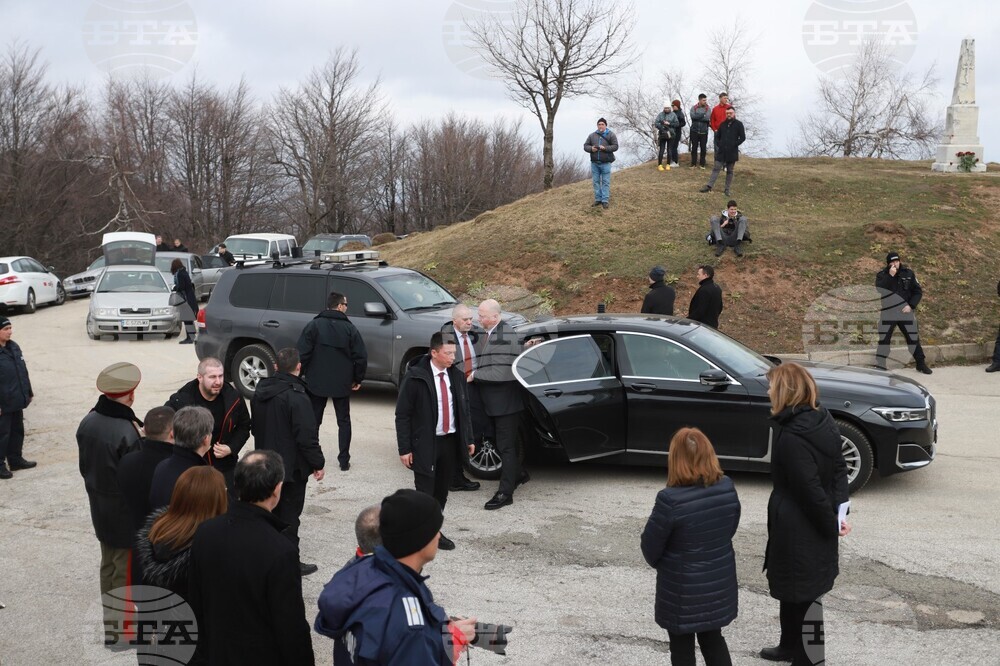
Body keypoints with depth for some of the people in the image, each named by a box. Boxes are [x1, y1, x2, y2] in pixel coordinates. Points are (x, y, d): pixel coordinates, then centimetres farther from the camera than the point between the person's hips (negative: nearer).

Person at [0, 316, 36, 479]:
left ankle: (16, 460, 30)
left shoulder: (14, 347, 7)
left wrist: (28, 393, 17)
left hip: (17, 401, 8)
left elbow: (23, 371, 15)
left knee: (17, 431, 17)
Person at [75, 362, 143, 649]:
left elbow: (85, 465, 8)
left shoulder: (87, 423, -4)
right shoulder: (127, 432, -29)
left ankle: (111, 621, 35)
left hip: (100, 509, 8)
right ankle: (120, 631, 18)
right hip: (127, 513, -8)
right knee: (126, 571, 7)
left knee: (109, 565, 21)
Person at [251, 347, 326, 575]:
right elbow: (307, 436, -22)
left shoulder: (261, 391, 4)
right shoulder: (296, 396, -23)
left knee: (271, 511, 18)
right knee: (289, 515, 1)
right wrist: (318, 463, -11)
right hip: (291, 467, -7)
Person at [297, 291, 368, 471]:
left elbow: (302, 353, -10)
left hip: (316, 382, 0)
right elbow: (361, 357, -6)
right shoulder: (350, 328, -4)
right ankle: (344, 460, 9)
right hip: (341, 384, 0)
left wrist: (300, 375, 2)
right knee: (343, 421, 12)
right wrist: (358, 379, 7)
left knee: (313, 421, 12)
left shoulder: (314, 326, -5)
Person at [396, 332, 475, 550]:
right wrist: (404, 449, -12)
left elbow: (464, 408, 15)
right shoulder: (415, 377, -13)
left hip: (450, 441, 5)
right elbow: (402, 415, -10)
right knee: (425, 492, -3)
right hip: (425, 443, -5)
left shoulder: (457, 376, 4)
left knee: (442, 491, 11)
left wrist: (468, 439, 12)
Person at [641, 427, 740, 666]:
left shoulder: (670, 500, -26)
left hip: (682, 590, -5)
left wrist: (662, 564, 8)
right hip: (719, 583, 5)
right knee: (713, 640, 24)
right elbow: (730, 530, 6)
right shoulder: (728, 489, -10)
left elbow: (650, 547, -13)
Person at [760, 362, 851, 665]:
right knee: (791, 586, 24)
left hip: (799, 529, -9)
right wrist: (838, 512, 2)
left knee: (803, 594, 5)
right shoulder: (822, 421, 1)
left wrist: (831, 524, -13)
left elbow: (811, 489, -25)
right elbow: (839, 469, 5)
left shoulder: (790, 438, -26)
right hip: (814, 526, 9)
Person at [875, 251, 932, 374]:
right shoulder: (882, 275, 0)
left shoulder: (908, 274, 4)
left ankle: (921, 363, 19)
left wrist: (911, 305, -8)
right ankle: (880, 365, 5)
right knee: (883, 339, -2)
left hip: (906, 312, 1)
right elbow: (879, 289, -19)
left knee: (913, 338, 7)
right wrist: (890, 276, -24)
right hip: (888, 313, -1)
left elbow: (918, 291, 5)